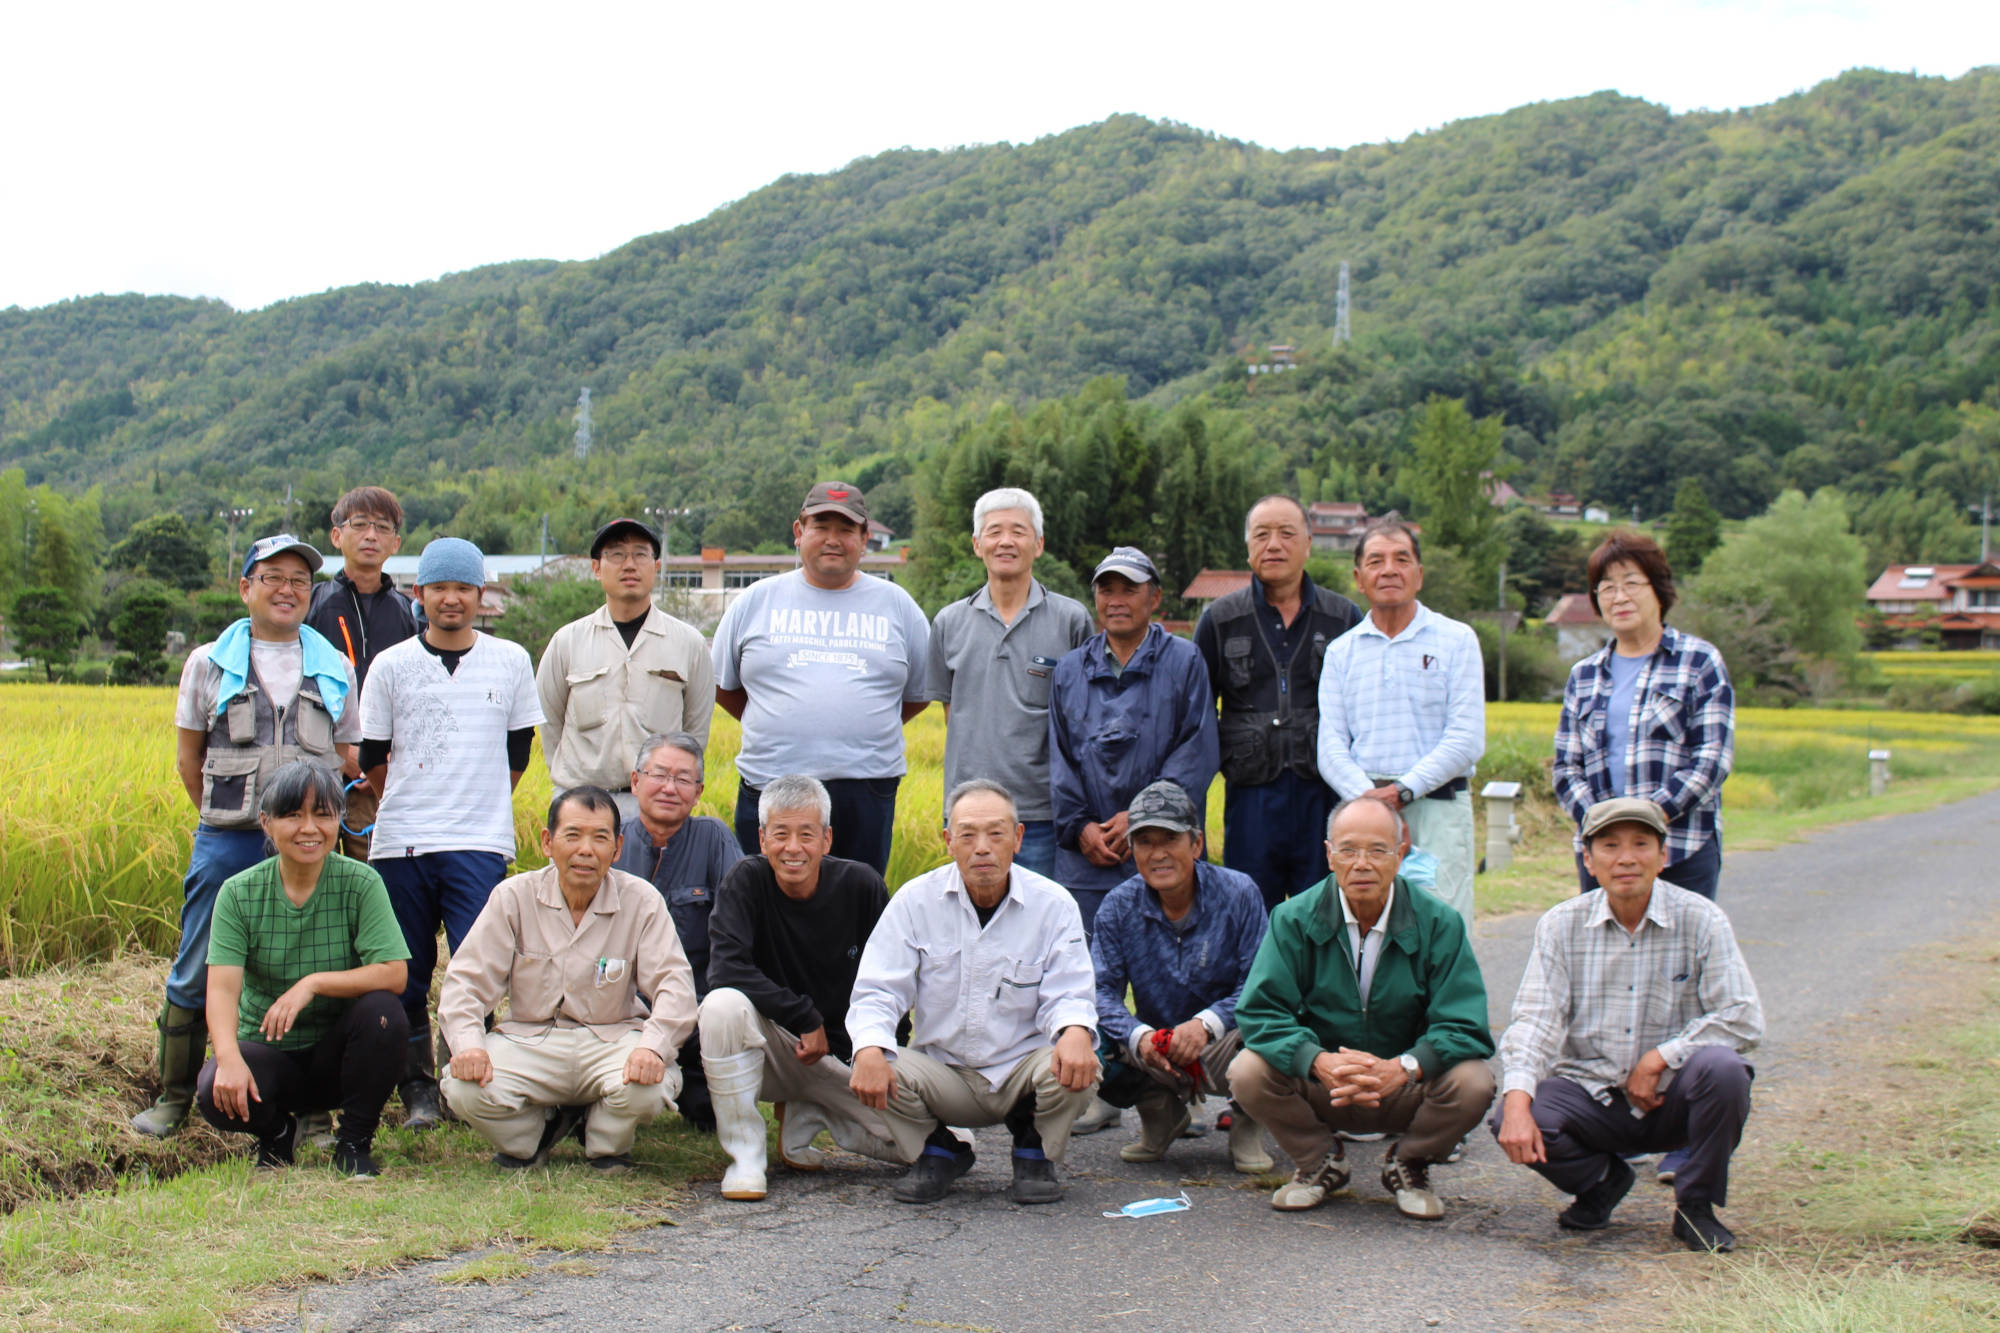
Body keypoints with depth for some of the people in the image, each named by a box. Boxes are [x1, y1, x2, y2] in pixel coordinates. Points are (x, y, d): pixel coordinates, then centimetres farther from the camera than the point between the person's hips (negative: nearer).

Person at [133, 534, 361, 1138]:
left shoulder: (335, 669, 11)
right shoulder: (209, 664, 8)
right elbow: (188, 757, 13)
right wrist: (225, 818, 10)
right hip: (227, 844, -1)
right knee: (195, 975, 3)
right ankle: (173, 1097, 17)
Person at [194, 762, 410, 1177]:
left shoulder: (362, 884, -9)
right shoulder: (239, 893, -6)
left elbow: (393, 974, -18)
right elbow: (222, 987, -17)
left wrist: (315, 982, -30)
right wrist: (228, 1057, -35)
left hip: (337, 1052, 0)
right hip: (267, 1051, 0)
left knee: (383, 1011, -30)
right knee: (217, 1093, -31)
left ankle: (355, 1141, -7)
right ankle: (277, 1132, 8)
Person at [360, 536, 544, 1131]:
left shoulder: (510, 661, 8)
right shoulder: (391, 665, 6)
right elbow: (372, 758, 13)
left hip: (481, 843, -1)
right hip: (401, 842, 1)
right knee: (405, 975, 4)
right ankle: (417, 1089, 15)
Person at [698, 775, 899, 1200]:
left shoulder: (861, 886, -8)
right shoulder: (748, 879, -11)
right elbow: (726, 969, -22)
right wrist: (805, 1018, -23)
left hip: (843, 1055, 2)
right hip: (772, 1050, -2)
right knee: (723, 1006, -34)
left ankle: (807, 1119, 11)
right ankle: (745, 1156, -17)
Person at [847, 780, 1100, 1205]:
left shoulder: (1053, 904, -5)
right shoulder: (915, 901, -4)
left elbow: (1067, 994, -8)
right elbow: (877, 991, -7)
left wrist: (1076, 1032, -34)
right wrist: (869, 1049, -30)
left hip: (1023, 1069, 0)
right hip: (943, 1074, 0)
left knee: (1077, 1069, -31)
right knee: (882, 1070, -29)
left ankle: (1035, 1153, 4)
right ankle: (938, 1151, 5)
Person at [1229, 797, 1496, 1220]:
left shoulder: (1438, 923, -10)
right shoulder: (1294, 920, -7)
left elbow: (1465, 1027, -15)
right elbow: (1260, 1011, -14)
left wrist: (1402, 1068, -33)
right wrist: (1319, 1062, -33)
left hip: (1406, 1091, 0)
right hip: (1318, 1089, 0)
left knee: (1472, 1083, -29)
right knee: (1247, 1073, -27)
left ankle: (1408, 1165, 5)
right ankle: (1318, 1161, 5)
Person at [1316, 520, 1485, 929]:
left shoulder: (1456, 639, 7)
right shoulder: (1341, 651, 14)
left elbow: (1467, 738, -2)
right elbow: (1331, 746, 6)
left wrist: (1403, 790, -12)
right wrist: (1368, 796, -12)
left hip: (1438, 806, -2)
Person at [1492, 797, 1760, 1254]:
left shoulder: (1701, 920, -5)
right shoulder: (1560, 925, -1)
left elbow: (1744, 1020, -12)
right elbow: (1535, 1019, -10)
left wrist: (1658, 1059, -17)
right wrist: (1517, 1100, -26)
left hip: (1671, 1097, -1)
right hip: (1591, 1093, 1)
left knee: (1720, 1066, -33)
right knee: (1512, 1120, -26)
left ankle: (1696, 1204, -5)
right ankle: (1600, 1179, 9)